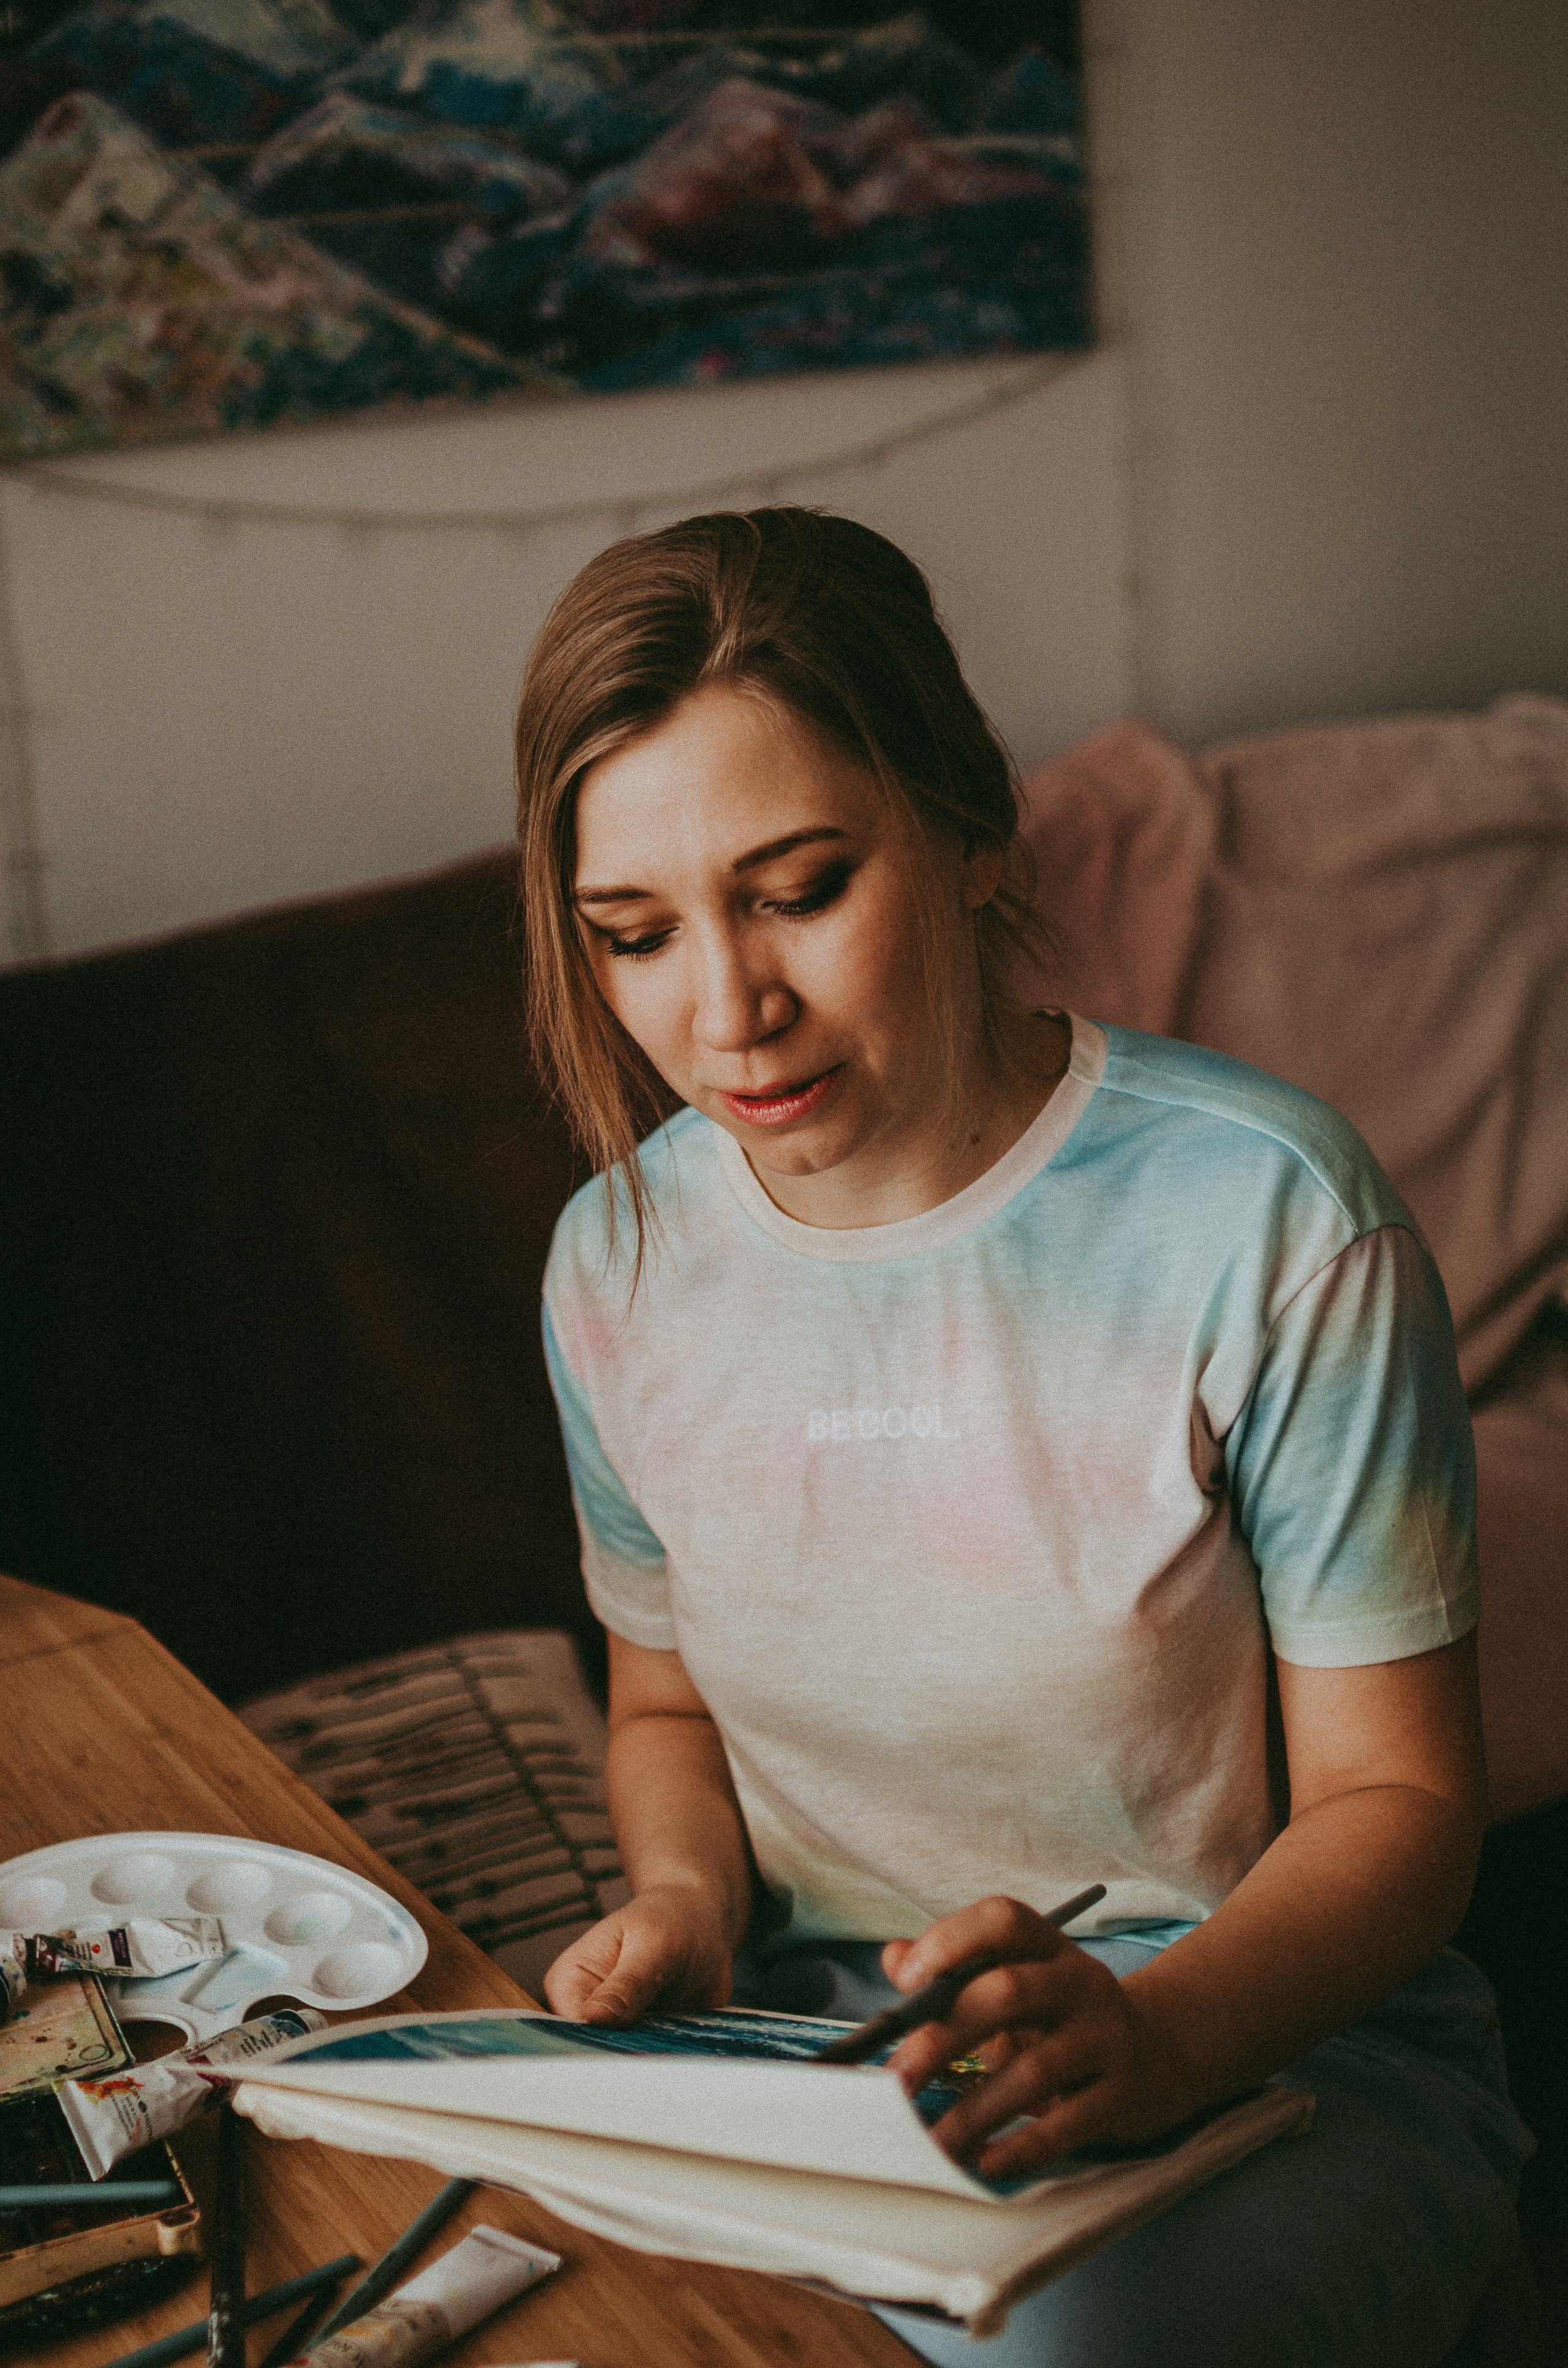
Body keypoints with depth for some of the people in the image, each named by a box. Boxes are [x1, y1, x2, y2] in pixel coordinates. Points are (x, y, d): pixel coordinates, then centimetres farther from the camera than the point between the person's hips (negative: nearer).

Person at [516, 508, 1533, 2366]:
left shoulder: (1265, 1216, -17)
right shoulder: (619, 1262, 0)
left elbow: (1395, 1794, -11)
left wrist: (1151, 2035, -31)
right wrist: (685, 1900, -7)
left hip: (1271, 2048, -4)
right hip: (812, 2027, 4)